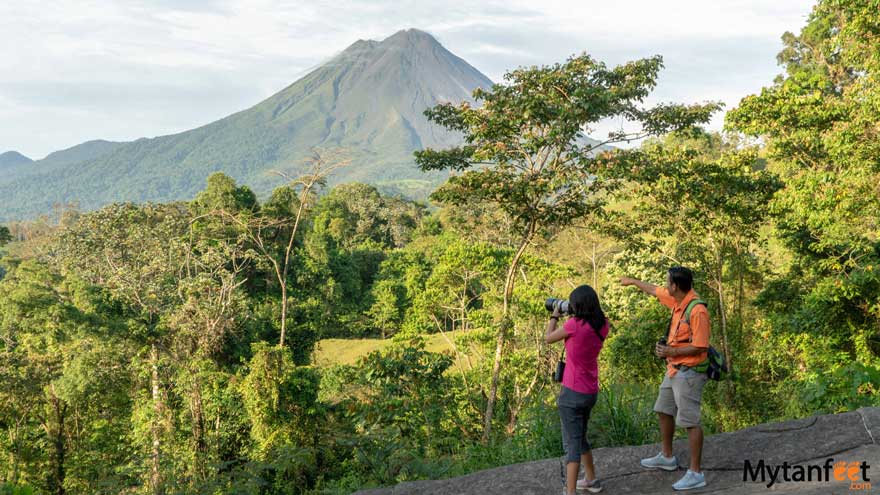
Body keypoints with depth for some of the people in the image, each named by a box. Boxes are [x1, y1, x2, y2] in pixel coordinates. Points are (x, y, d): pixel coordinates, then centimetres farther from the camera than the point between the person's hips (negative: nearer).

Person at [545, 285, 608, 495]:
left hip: (572, 393, -7)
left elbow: (549, 338, -4)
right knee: (580, 438, 25)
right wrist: (575, 318, 11)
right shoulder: (602, 326, -2)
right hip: (591, 392, 7)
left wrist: (555, 315, 9)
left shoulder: (574, 324, -21)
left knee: (572, 444, -3)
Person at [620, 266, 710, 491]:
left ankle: (696, 474, -1)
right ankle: (667, 457, 37)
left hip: (689, 373, -10)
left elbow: (700, 346, -24)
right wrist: (632, 281, 34)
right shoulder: (677, 300, 2)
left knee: (689, 421, -7)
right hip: (674, 369, 10)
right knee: (663, 411, 21)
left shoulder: (697, 311, -25)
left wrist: (672, 351, -22)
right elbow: (654, 290, 22)